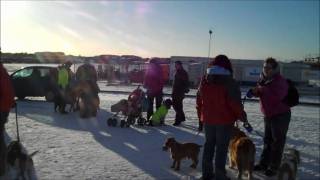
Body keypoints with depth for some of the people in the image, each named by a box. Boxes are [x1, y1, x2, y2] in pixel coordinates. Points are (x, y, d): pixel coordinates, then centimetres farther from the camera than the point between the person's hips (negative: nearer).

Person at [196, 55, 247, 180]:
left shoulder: (204, 81, 5)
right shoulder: (229, 82, -13)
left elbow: (199, 101, 10)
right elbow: (235, 103, -15)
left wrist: (201, 116, 19)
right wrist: (242, 117, -1)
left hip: (208, 119, 5)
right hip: (224, 120, -5)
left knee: (209, 144, 16)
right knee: (221, 147, 4)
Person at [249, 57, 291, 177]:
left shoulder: (280, 80, -18)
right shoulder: (264, 80, 4)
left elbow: (277, 97, -31)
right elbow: (261, 93, 17)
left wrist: (264, 89, -28)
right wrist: (255, 91, -4)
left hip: (280, 116, -8)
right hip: (268, 116, 8)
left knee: (277, 142, 2)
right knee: (267, 140, 16)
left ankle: (273, 167, 12)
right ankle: (263, 163, 27)